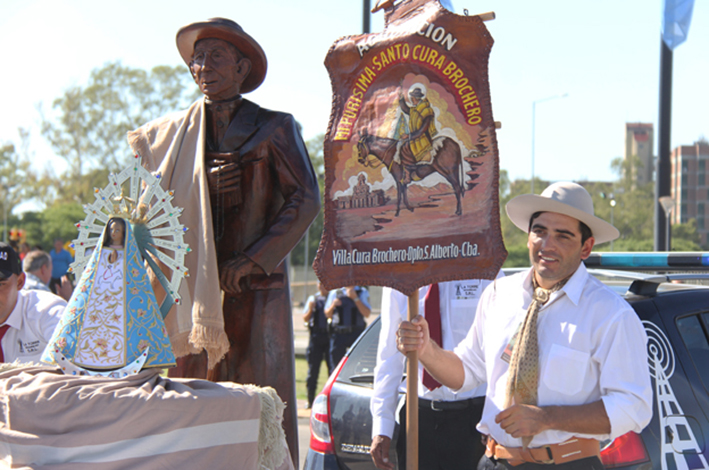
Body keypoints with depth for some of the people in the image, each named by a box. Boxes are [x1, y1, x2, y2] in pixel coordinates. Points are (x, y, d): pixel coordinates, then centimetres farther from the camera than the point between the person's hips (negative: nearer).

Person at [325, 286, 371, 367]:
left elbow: (367, 313, -5)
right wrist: (333, 305, -6)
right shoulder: (335, 293, 13)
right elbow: (328, 314, 14)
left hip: (356, 334, -2)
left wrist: (355, 298, -11)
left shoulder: (363, 293, 7)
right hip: (338, 334, 2)